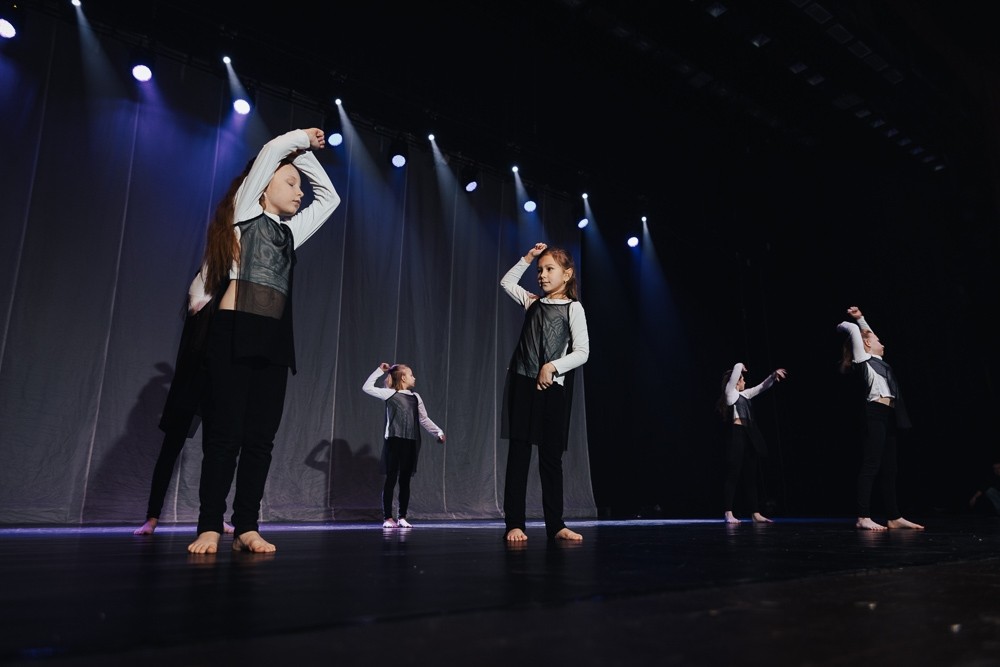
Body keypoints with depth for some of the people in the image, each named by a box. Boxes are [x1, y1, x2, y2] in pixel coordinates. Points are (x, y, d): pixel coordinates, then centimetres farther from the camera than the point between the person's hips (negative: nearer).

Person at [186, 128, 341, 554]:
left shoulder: (289, 231, 24)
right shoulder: (245, 213, 9)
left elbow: (329, 198, 31)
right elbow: (269, 152, 2)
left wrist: (306, 154, 27)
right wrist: (302, 138, 18)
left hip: (274, 337, 6)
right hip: (234, 331, -6)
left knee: (261, 437, 1)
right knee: (225, 434, -6)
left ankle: (246, 527, 4)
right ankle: (209, 527, 1)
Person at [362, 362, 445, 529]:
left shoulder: (416, 397, 13)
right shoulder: (390, 393, -1)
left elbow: (424, 420, 16)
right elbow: (367, 388, -7)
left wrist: (438, 432, 8)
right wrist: (379, 371, -5)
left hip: (411, 443, 5)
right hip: (394, 441, -5)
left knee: (405, 480, 8)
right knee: (391, 479, -1)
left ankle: (402, 517, 15)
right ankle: (387, 518, 6)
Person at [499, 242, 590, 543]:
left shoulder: (573, 307, 0)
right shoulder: (532, 302, 13)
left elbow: (582, 352, -5)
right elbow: (506, 282, 28)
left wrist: (553, 366, -17)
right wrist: (527, 258, 19)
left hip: (553, 386, -3)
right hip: (522, 383, 3)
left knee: (551, 457, 3)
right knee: (518, 454, 0)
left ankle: (555, 525, 11)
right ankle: (514, 524, 3)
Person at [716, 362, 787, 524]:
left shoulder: (744, 394, 21)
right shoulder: (730, 391, -1)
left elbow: (762, 387, 30)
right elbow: (738, 367, -6)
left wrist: (774, 375, 19)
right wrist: (741, 367, 16)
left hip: (749, 437, 9)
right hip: (737, 435, -9)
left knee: (751, 476, 8)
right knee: (733, 475, -9)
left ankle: (755, 513, 12)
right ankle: (729, 514, -9)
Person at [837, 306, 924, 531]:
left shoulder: (876, 361, 25)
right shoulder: (863, 358, 2)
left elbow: (866, 331, 40)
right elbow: (854, 330, -4)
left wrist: (860, 318, 34)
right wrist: (842, 325, 14)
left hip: (888, 416, 9)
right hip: (875, 414, -9)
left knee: (888, 469, 9)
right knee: (871, 466, -13)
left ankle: (894, 518, 12)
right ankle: (863, 517, -15)